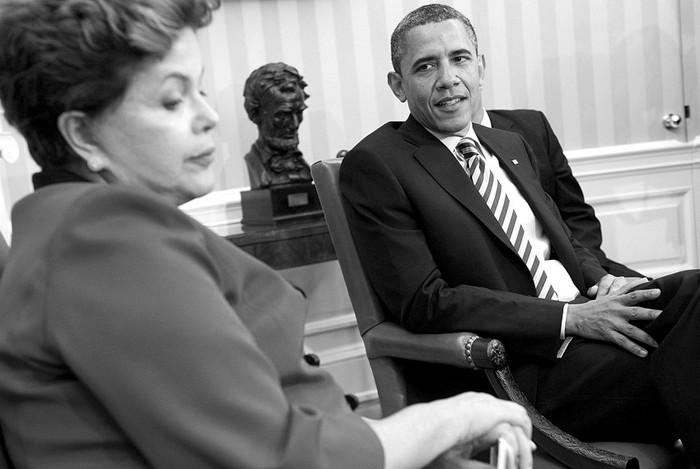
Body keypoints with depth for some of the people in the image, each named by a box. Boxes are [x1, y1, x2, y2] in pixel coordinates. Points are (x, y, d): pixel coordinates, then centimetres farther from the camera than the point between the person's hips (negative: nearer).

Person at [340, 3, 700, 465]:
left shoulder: (512, 143, 19)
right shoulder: (374, 164, -5)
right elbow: (422, 303, -13)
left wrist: (603, 279, -1)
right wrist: (569, 317, -16)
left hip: (584, 310, 8)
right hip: (518, 366, -7)